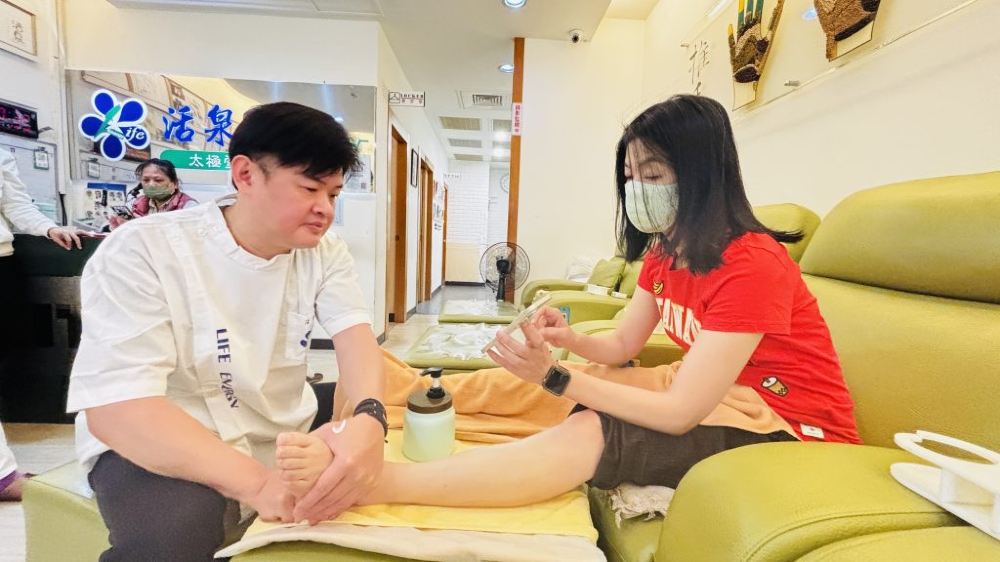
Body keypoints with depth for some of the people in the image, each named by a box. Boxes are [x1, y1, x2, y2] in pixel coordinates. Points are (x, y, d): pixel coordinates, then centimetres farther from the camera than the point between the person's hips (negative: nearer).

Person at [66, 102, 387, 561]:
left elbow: (355, 336, -18)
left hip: (285, 434, 5)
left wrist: (368, 419, -41)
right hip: (159, 445, -4)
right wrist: (255, 480, -40)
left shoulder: (324, 252, -5)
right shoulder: (140, 251, -18)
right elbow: (115, 408, -26)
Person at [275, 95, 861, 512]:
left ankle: (361, 483, -34)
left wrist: (555, 377, -30)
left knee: (589, 436, -32)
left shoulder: (752, 265, -25)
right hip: (711, 392, 8)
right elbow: (623, 345, 4)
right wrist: (570, 340, -17)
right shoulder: (664, 254, 3)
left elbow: (678, 413, -28)